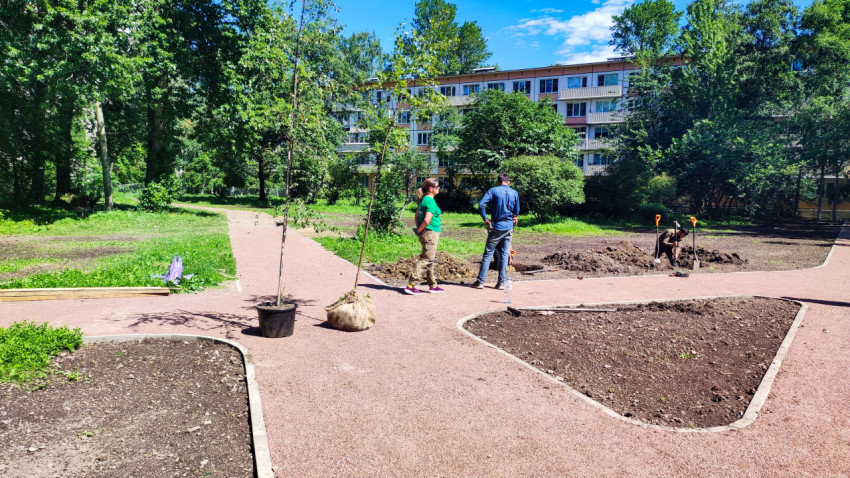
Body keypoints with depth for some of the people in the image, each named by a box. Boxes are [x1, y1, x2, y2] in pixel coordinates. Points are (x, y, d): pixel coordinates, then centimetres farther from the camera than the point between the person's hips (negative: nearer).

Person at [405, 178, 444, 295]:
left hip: (425, 234, 10)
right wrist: (419, 230, -11)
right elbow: (427, 220, -24)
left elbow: (416, 217, 16)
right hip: (431, 233, -10)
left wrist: (418, 229, 8)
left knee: (432, 259, 17)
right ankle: (411, 285, -7)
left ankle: (433, 286, 25)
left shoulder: (423, 200, 12)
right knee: (425, 259, -6)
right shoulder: (430, 201, -16)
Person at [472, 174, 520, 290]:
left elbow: (481, 204, -15)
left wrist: (485, 219, -6)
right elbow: (517, 211, 14)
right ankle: (501, 283, 9)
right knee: (504, 255, 7)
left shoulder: (493, 191, -4)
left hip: (496, 227, -2)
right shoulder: (514, 193, 5)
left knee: (488, 254, 3)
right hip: (509, 228, 2)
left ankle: (480, 281, 4)